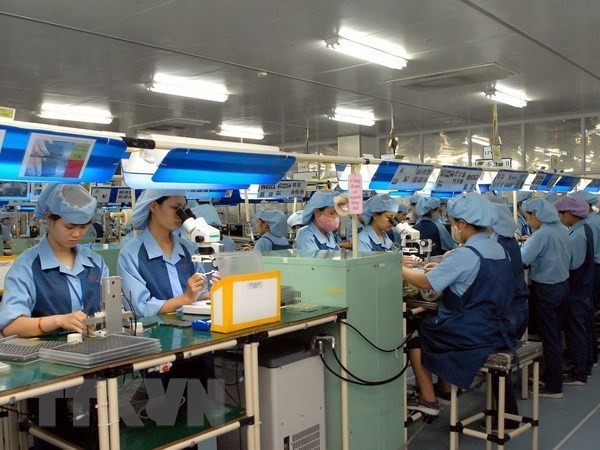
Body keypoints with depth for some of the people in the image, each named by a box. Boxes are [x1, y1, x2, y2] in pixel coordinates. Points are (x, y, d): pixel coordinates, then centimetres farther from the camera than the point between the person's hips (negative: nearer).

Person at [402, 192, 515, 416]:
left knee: (415, 337, 13)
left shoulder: (464, 255, -22)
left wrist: (400, 268, -3)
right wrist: (443, 268, 13)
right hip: (498, 330, 8)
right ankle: (445, 387, 35)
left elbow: (425, 282, -18)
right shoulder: (498, 249, 4)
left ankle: (428, 400, 18)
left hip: (472, 336, -8)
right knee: (433, 324, 29)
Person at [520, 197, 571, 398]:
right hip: (563, 285, 8)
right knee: (555, 335, 18)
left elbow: (520, 260, -27)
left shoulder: (541, 234, -22)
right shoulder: (562, 230, 4)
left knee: (548, 338, 2)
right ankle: (554, 376, 30)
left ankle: (554, 387, 10)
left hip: (545, 291, -8)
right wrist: (531, 242, 19)